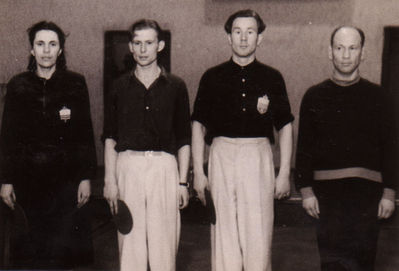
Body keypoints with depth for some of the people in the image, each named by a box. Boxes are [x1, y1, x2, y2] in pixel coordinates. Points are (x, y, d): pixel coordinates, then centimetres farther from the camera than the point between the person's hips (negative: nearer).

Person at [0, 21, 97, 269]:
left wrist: (86, 177, -1)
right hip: (28, 178, 1)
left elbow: (86, 134, 3)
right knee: (39, 237, 7)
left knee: (61, 244, -6)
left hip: (65, 176, -1)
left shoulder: (75, 84, 3)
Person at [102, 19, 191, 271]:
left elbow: (184, 140, 7)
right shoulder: (120, 86, 8)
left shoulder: (176, 86, 5)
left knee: (164, 243, 1)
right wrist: (110, 180, 2)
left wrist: (183, 182, 2)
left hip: (164, 165, -1)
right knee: (130, 244, 3)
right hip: (128, 166, 1)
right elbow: (110, 138, 9)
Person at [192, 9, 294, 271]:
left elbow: (285, 126, 9)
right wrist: (198, 171, 3)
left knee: (258, 236, -2)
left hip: (259, 157, 0)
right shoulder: (213, 77, 7)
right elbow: (198, 125, 9)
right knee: (223, 234, 4)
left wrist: (285, 173, 4)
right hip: (222, 156, 1)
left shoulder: (272, 78, 7)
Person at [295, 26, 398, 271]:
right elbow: (304, 147, 6)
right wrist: (306, 189, 0)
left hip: (366, 192, 0)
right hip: (327, 192, 0)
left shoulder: (378, 97, 6)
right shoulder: (315, 97, 6)